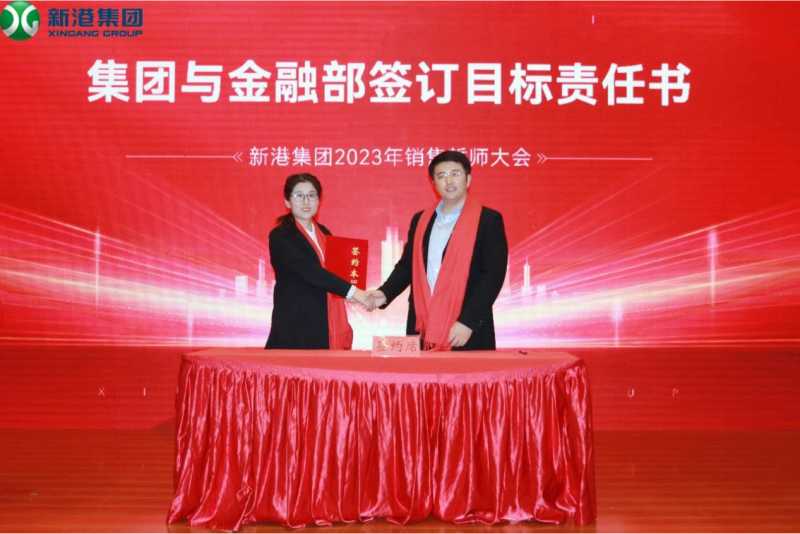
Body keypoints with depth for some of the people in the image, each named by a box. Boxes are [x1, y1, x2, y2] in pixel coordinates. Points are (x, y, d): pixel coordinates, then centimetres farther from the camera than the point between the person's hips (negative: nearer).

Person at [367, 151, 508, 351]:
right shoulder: (420, 220, 13)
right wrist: (385, 293, -1)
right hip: (422, 328, 4)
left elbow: (494, 274, -8)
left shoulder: (488, 220, -2)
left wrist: (468, 321, -15)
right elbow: (407, 266, 17)